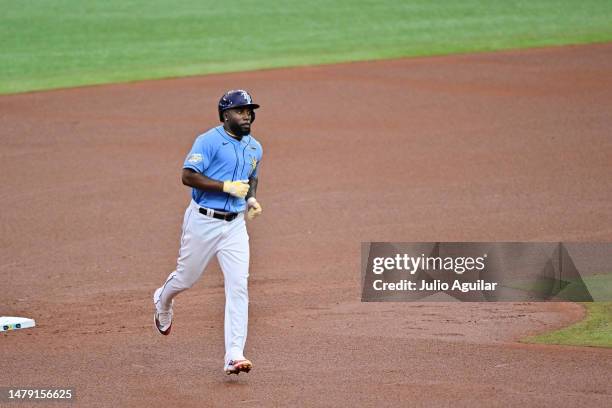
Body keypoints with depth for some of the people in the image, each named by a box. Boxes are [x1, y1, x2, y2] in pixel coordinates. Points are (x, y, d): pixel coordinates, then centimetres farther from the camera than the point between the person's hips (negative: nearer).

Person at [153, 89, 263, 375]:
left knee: (238, 287, -10)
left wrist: (251, 199, 8)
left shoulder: (255, 148, 11)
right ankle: (162, 302, 50)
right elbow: (188, 176, -19)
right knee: (186, 278, 12)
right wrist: (227, 186, -23)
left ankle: (234, 356, -13)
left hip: (234, 225, 4)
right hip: (203, 222, -4)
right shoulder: (209, 141, -12)